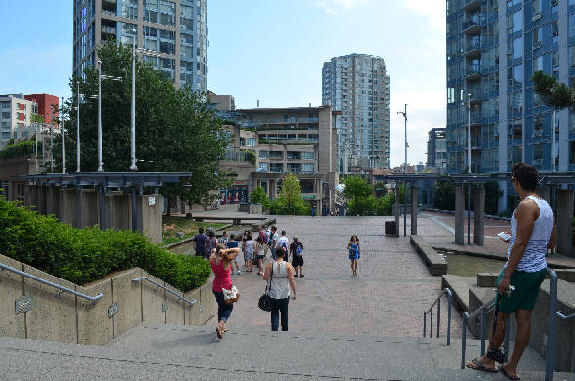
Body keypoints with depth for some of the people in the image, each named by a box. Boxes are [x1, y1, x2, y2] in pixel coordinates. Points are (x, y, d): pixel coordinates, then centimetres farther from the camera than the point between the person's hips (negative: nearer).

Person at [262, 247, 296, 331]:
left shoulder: (270, 265, -9)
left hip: (273, 294, -1)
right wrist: (294, 293, -3)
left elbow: (265, 278, -9)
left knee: (274, 313, 8)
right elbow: (292, 280, -10)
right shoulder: (288, 265, -9)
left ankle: (274, 329, -2)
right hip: (285, 294, 1)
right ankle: (284, 329, 31)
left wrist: (262, 273, 13)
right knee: (284, 312, 19)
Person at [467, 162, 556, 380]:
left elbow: (520, 244, -22)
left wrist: (506, 276, -20)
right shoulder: (546, 206, 11)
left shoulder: (526, 205, -17)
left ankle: (490, 359, 20)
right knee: (524, 317, 12)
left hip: (521, 270, -9)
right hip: (539, 270, 9)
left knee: (500, 315, 5)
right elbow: (552, 241, 18)